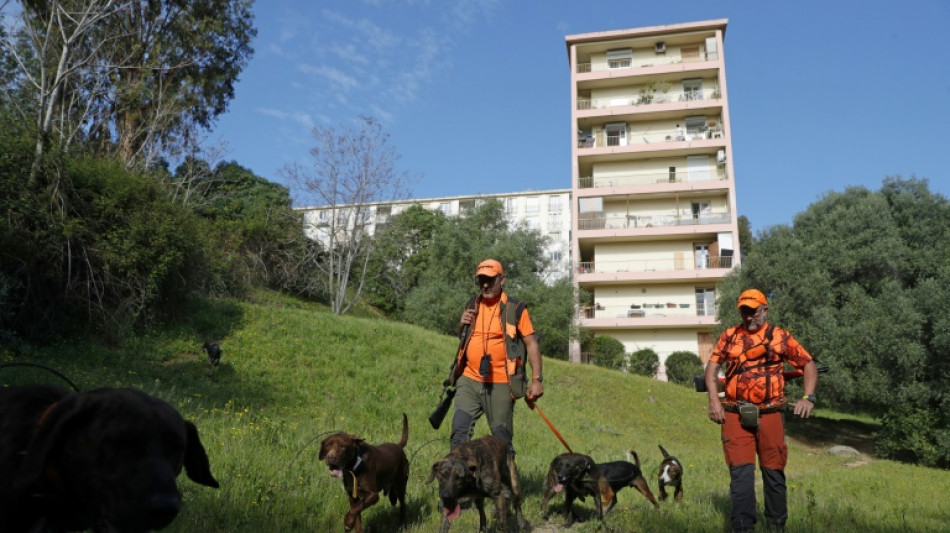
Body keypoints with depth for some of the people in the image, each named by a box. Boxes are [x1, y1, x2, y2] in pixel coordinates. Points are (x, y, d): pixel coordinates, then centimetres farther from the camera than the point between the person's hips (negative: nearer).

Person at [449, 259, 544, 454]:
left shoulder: (515, 309, -3)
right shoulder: (472, 306, 12)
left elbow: (532, 344, -4)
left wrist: (536, 380, -12)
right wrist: (463, 325, 2)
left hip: (500, 384, -4)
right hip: (469, 380, 4)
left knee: (501, 437, 4)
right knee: (459, 430, -4)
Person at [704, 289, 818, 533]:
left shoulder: (781, 337, 5)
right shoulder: (729, 336, 8)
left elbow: (809, 365, 10)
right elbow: (712, 366, 7)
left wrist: (808, 398, -4)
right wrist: (714, 401, -6)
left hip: (770, 416, 1)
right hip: (736, 417, 0)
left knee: (774, 473, 11)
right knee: (741, 473, -6)